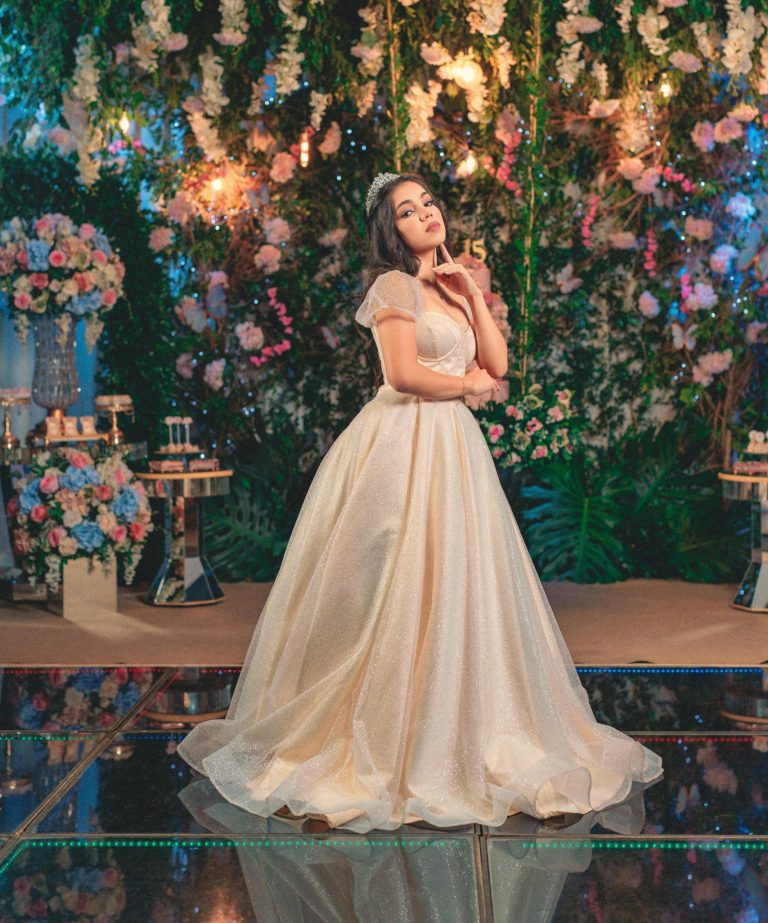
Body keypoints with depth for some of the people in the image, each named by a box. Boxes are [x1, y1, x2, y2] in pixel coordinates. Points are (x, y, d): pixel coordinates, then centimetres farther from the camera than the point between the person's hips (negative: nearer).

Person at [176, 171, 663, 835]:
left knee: (454, 591, 9)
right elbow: (405, 375, -17)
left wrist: (472, 296, 4)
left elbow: (498, 364, 14)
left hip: (453, 447, 8)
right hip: (403, 447, -8)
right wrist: (470, 384, -2)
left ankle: (452, 734, 20)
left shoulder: (451, 285, 20)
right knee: (402, 593, -5)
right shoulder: (395, 285, -5)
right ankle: (382, 743, 6)